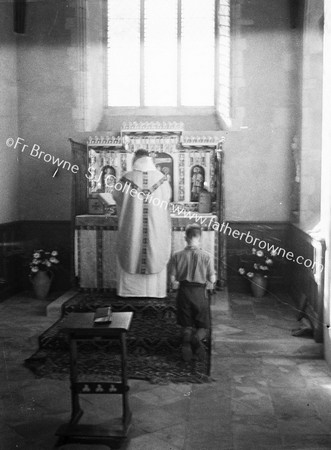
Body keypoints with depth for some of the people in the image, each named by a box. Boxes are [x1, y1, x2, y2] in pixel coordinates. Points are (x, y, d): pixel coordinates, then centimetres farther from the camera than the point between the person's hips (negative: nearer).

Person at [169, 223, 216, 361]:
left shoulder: (177, 256, -4)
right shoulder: (206, 256, -8)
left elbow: (172, 279, -3)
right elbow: (212, 279, -6)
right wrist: (212, 279, 16)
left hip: (183, 293, 2)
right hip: (199, 293, -2)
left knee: (187, 326, 18)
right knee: (203, 326, 13)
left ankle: (187, 339, -13)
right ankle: (197, 338, -20)